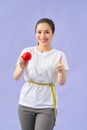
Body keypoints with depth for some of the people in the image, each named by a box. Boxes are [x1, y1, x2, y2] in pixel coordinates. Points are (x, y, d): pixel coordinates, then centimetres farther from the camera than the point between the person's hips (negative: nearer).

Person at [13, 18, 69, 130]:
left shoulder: (59, 55, -3)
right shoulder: (27, 52, 0)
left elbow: (62, 82, -11)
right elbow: (15, 77, -7)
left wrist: (61, 71, -32)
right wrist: (22, 67, -28)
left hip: (47, 105, -2)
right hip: (26, 104, 2)